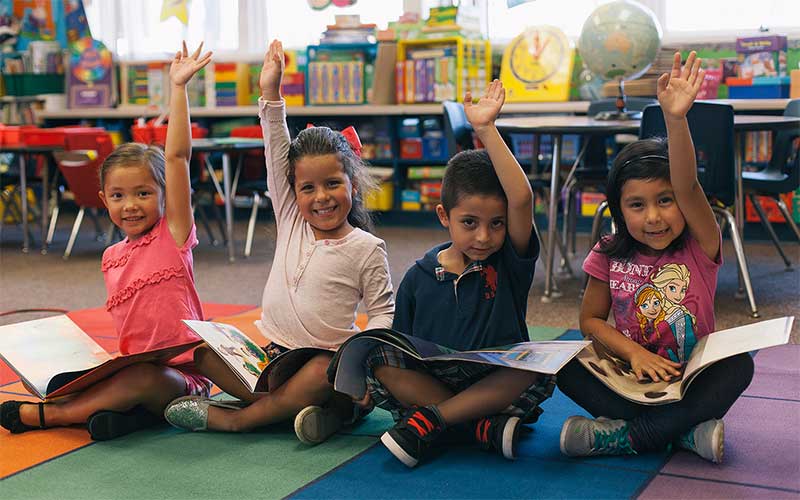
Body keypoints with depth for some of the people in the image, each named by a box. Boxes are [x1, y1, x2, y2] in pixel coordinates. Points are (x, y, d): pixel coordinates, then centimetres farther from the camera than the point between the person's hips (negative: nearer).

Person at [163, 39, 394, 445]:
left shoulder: (365, 248, -4)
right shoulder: (291, 222, 6)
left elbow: (384, 312, -3)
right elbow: (277, 155, 1)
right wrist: (270, 94, -6)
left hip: (327, 359, -5)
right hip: (273, 354, 5)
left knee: (323, 375, -38)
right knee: (205, 352, -13)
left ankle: (233, 419, -22)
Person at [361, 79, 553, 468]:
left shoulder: (510, 262, -3)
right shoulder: (419, 277, 3)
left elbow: (521, 198, -20)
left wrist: (486, 131, -23)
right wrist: (376, 388, -8)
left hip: (496, 385, -1)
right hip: (428, 383, 2)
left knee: (540, 370, -29)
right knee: (376, 359, -22)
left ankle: (431, 420, -27)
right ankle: (483, 426, -29)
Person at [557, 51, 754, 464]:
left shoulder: (700, 248, -9)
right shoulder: (611, 256, -2)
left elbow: (687, 187, -26)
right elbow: (590, 318, 3)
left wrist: (676, 118, -41)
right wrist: (634, 352, -16)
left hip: (692, 382, -1)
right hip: (632, 380, 2)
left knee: (738, 365, -30)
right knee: (567, 366, -22)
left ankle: (625, 435, -28)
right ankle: (685, 432, -26)